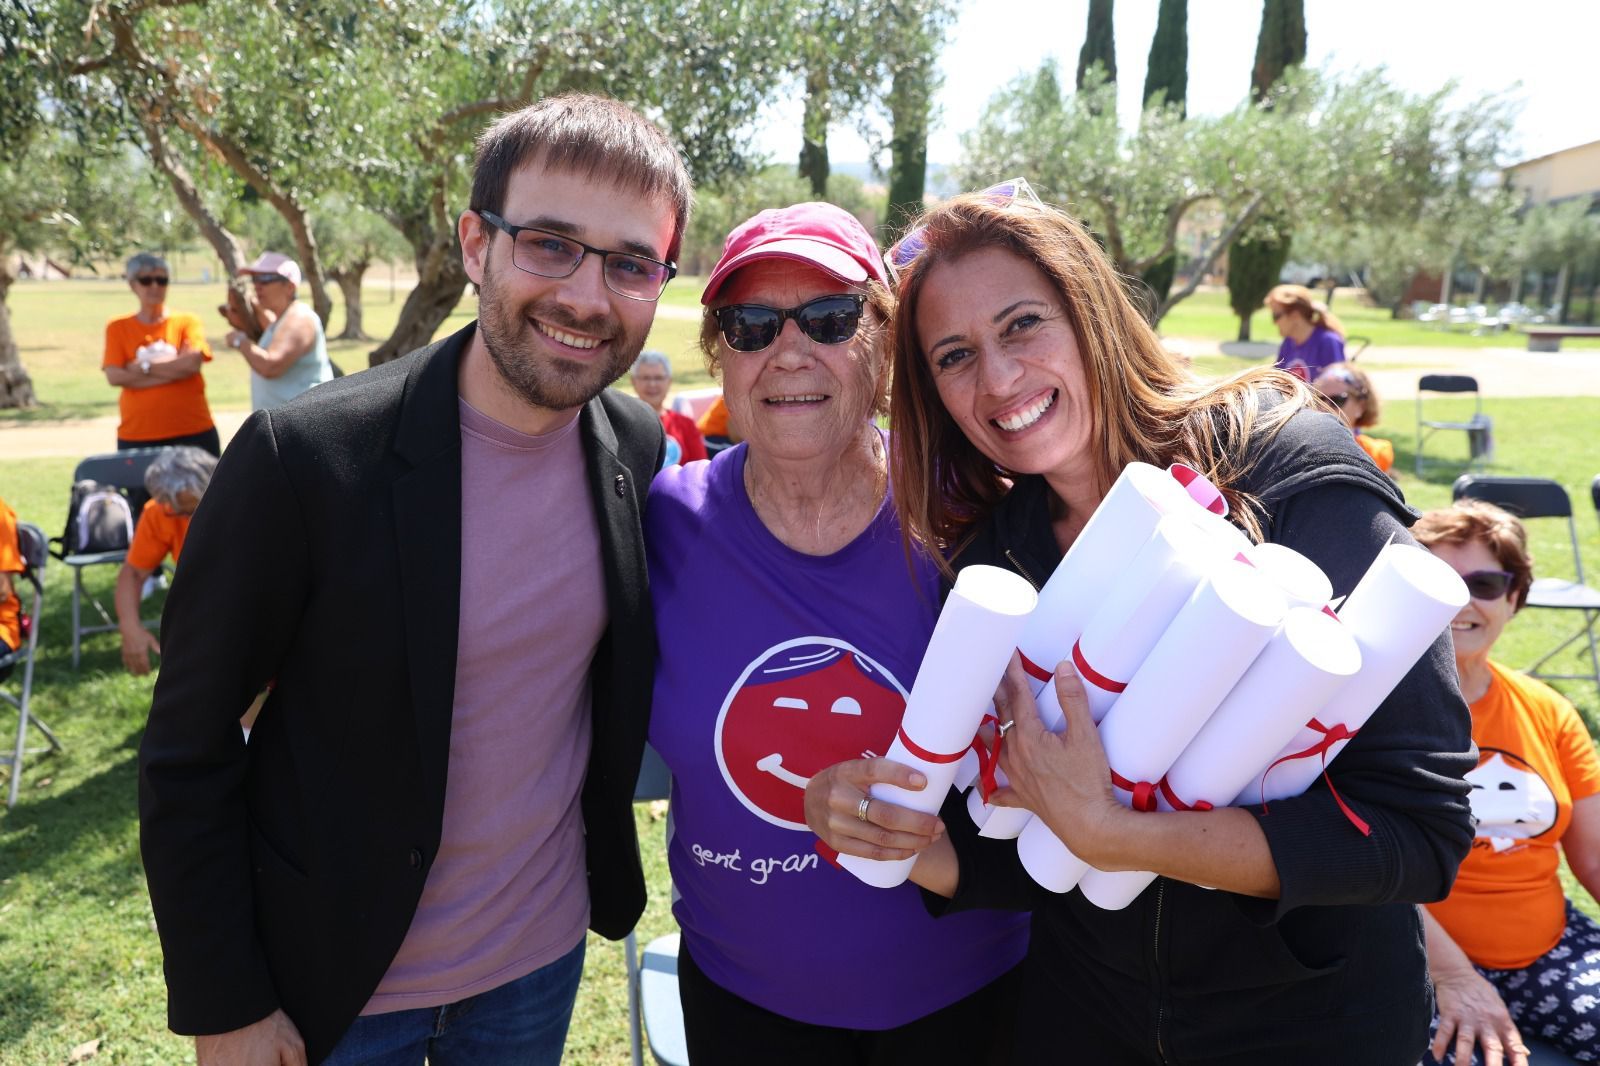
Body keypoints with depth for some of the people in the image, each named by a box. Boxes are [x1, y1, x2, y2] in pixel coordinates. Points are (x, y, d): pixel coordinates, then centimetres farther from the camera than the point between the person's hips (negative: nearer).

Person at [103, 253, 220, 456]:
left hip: (193, 432, 0)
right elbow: (114, 376, -5)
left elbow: (192, 363, -10)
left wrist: (144, 367, -6)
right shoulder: (118, 328, 8)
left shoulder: (187, 322, 7)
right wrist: (173, 370, -9)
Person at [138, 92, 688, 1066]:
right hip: (334, 985, -3)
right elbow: (188, 757, -14)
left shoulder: (641, 447, -10)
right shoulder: (302, 455, -23)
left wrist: (608, 880, 7)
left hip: (543, 958, 4)